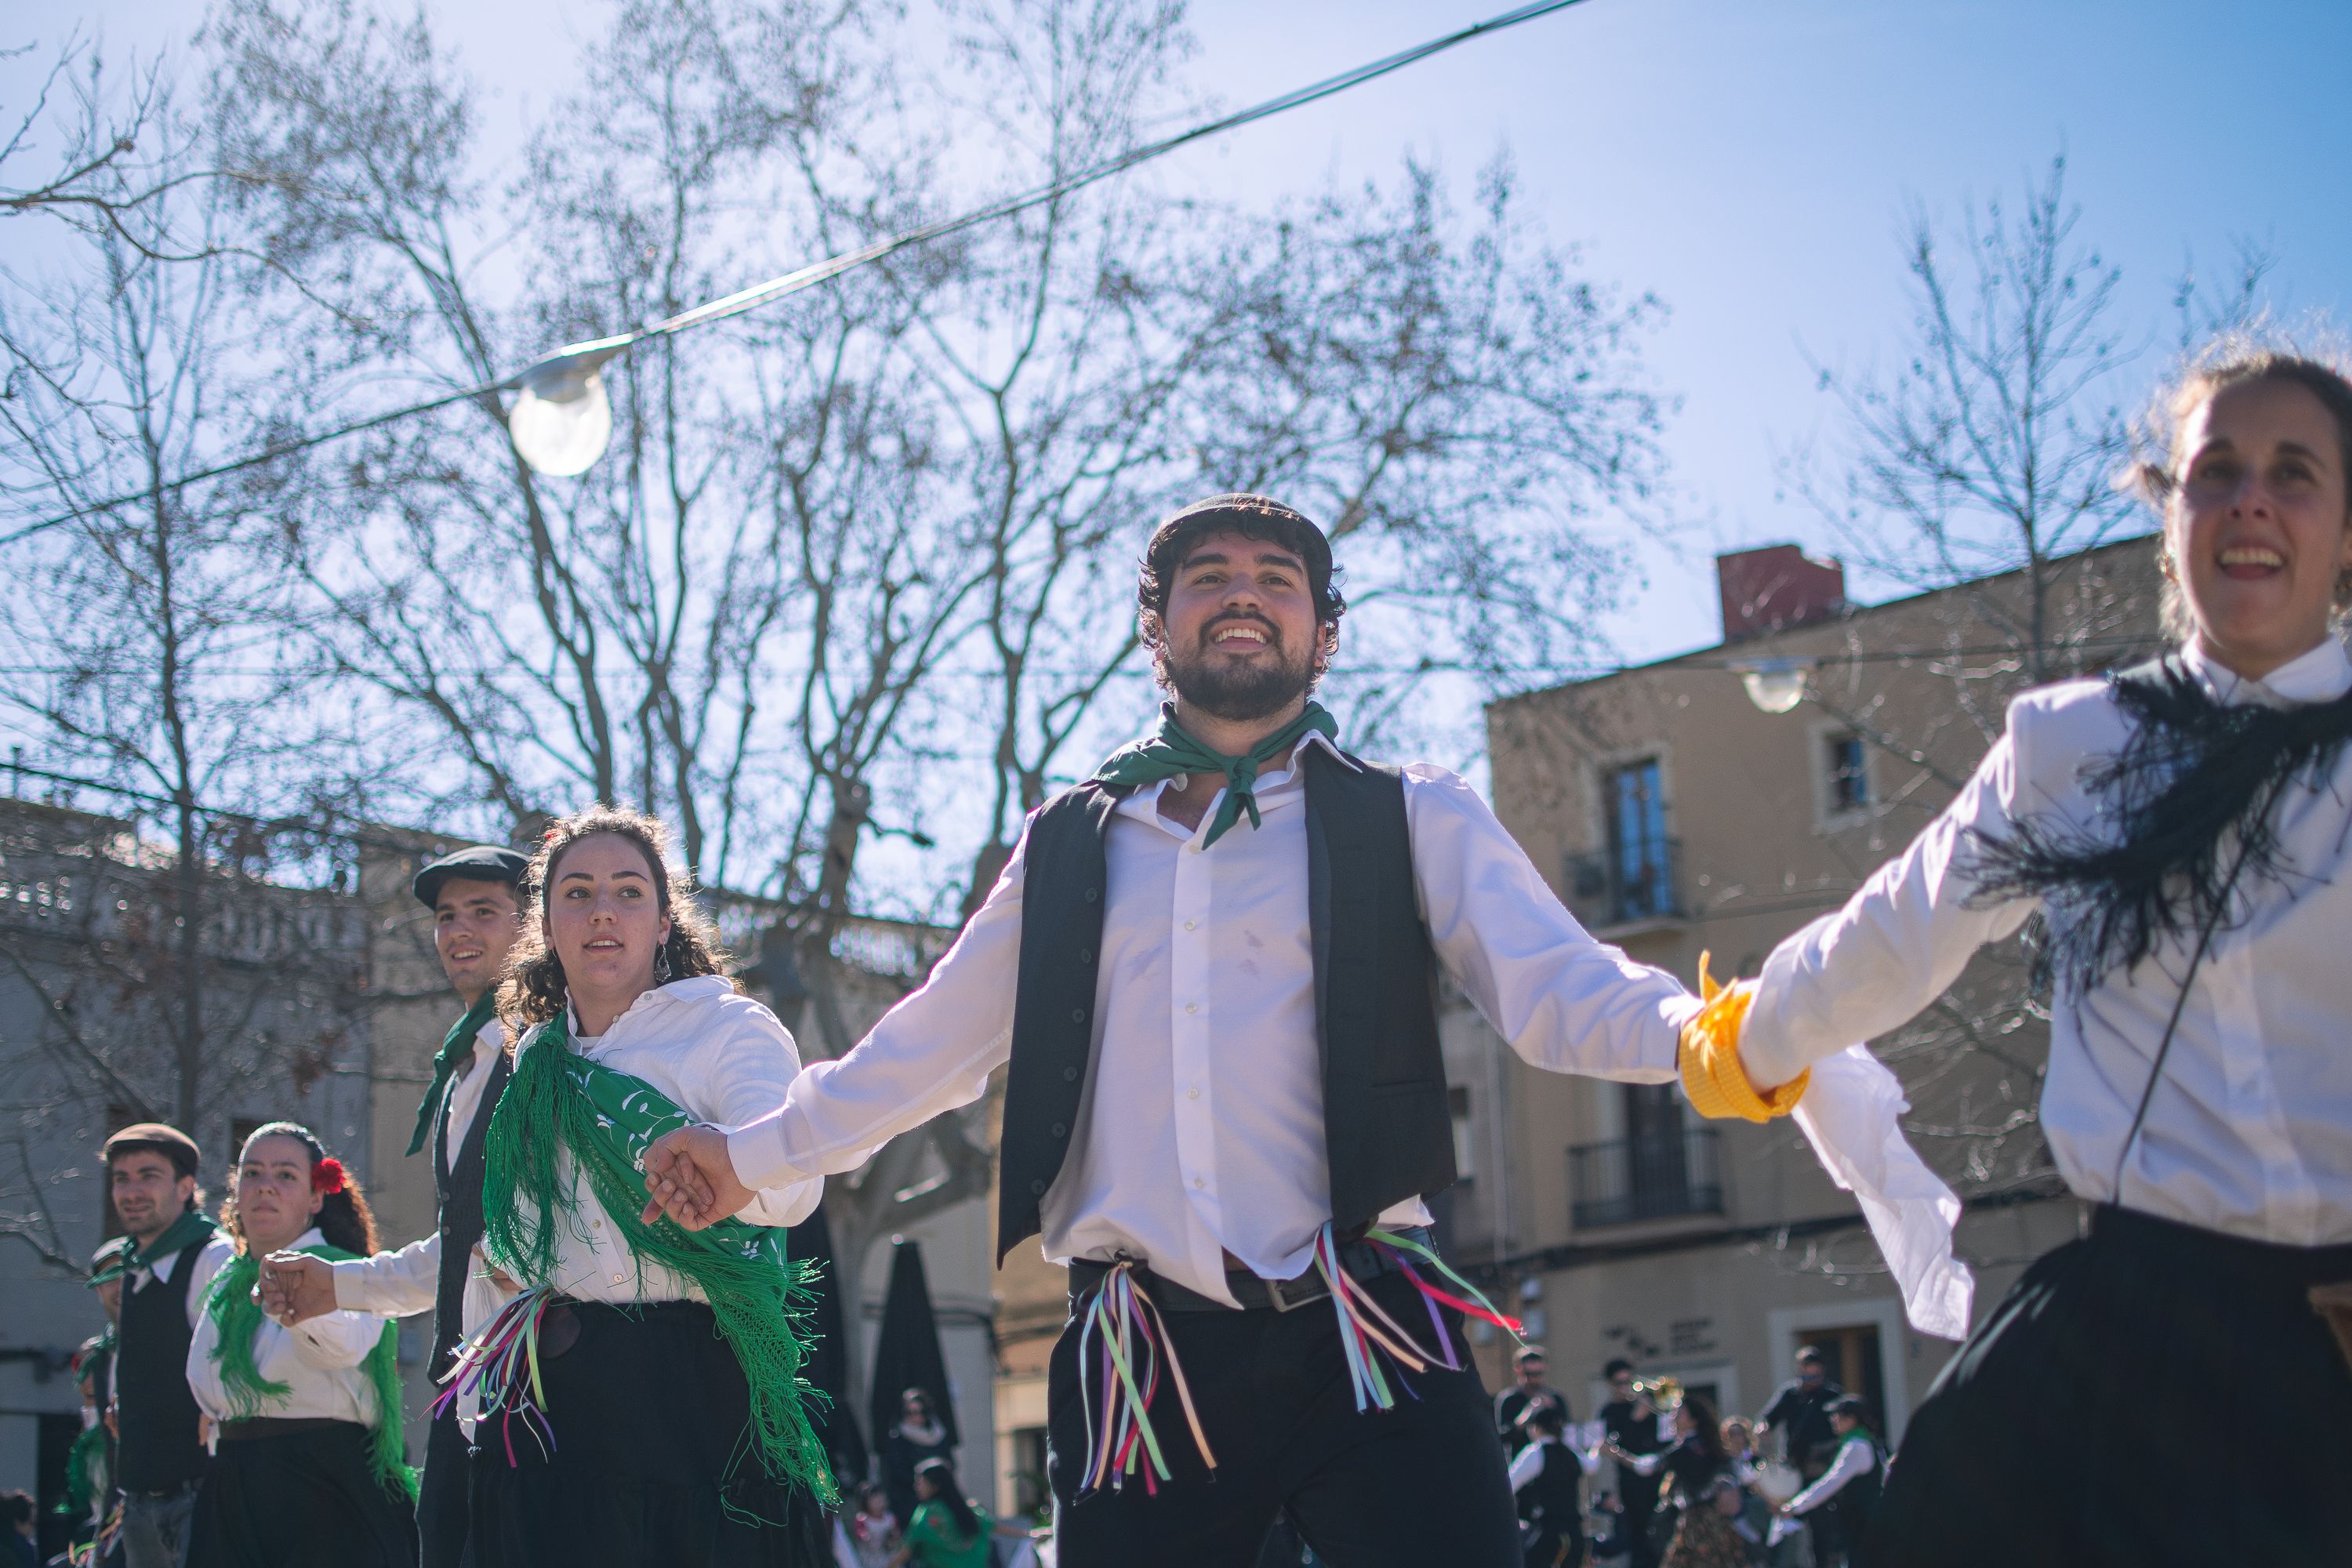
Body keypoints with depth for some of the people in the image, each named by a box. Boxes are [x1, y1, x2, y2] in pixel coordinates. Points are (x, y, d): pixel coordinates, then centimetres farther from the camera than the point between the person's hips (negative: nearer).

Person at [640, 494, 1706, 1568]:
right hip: (1138, 1367, 2)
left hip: (1361, 1346, -2)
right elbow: (930, 1045, 26)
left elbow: (1552, 986, -3)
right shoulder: (1069, 844, 18)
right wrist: (756, 1153, 26)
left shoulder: (1410, 819, 10)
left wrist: (1696, 1035, -23)